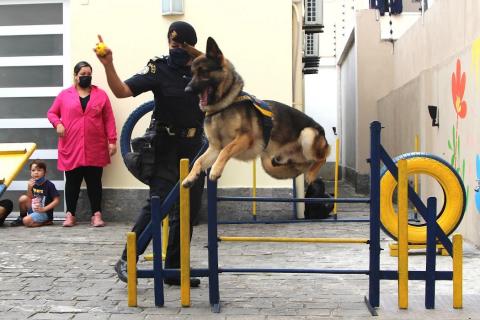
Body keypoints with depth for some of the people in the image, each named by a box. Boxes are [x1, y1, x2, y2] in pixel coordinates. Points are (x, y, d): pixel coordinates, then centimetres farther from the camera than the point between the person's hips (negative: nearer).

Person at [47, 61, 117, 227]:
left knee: (94, 181, 4)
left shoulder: (101, 95, 6)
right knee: (72, 181, 6)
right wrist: (58, 124, -9)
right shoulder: (65, 95, 6)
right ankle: (70, 215, 15)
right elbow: (51, 113, 12)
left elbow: (109, 120, 3)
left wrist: (112, 141, -2)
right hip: (71, 148, 0)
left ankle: (96, 215, 10)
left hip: (95, 148, 0)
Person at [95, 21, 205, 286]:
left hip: (194, 147, 5)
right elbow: (122, 91, -20)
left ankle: (174, 270, 16)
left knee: (188, 211, 6)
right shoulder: (159, 69, -9)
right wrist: (108, 65, -35)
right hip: (166, 147, -5)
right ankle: (127, 260, -2)